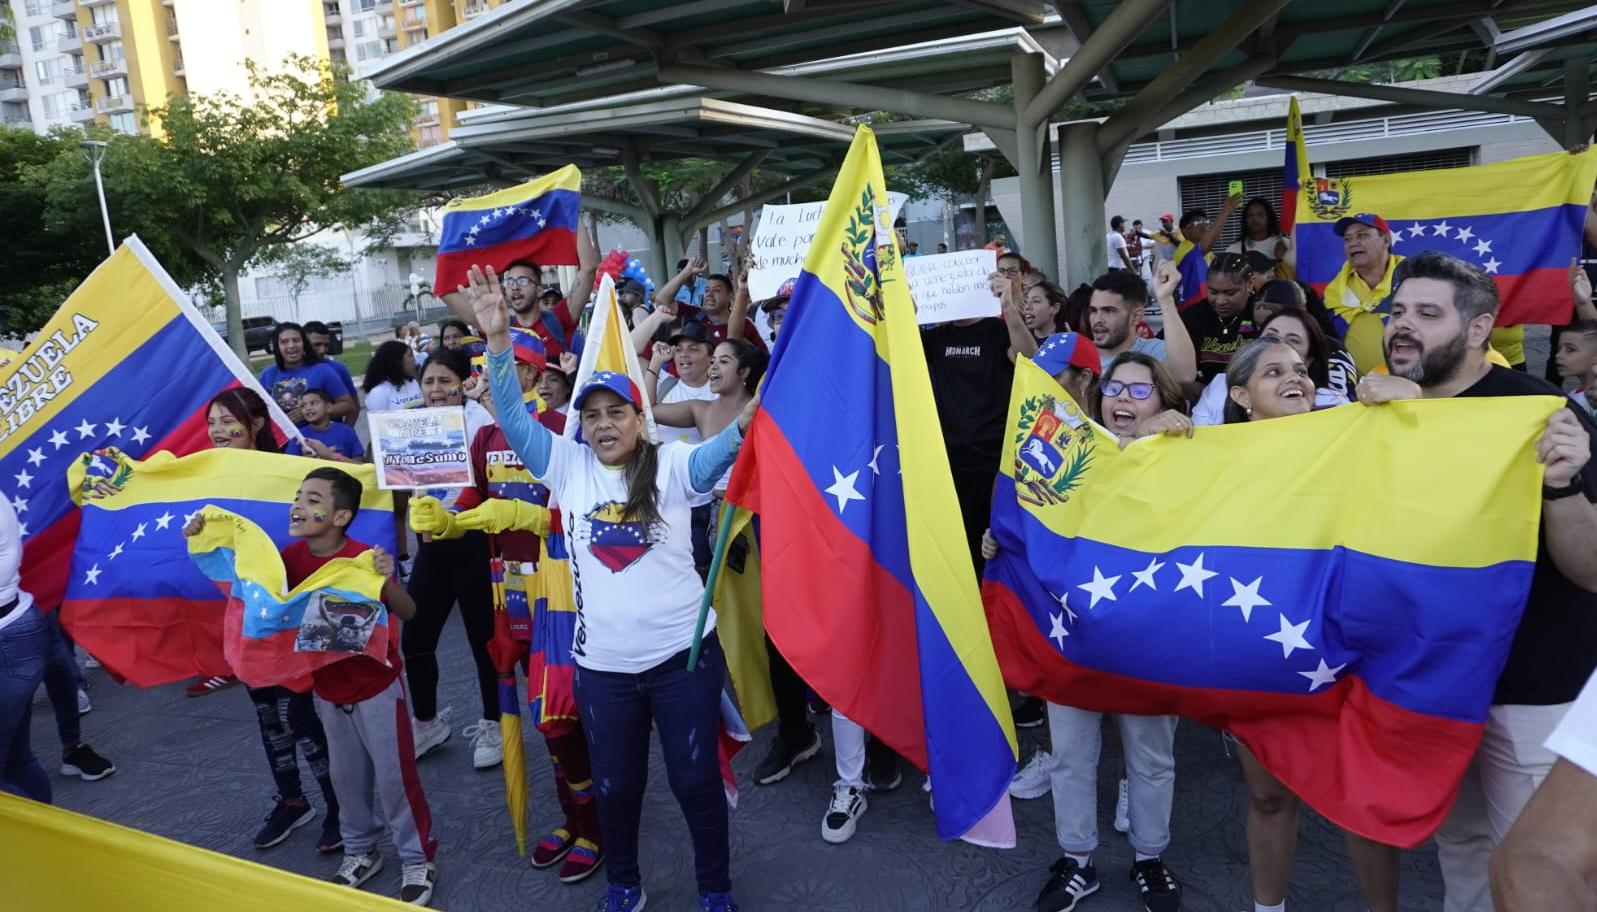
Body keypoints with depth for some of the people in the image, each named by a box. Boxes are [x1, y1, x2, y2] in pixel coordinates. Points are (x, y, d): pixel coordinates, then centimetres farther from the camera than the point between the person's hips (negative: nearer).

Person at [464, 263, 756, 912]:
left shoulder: (671, 465, -6)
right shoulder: (568, 467, 1)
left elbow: (718, 452, -24)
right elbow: (513, 417, -5)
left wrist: (748, 420, -46)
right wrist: (497, 338, -18)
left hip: (683, 653, -2)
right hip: (602, 663, 3)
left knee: (696, 779, 10)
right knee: (616, 784, 17)